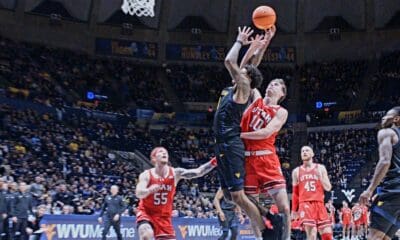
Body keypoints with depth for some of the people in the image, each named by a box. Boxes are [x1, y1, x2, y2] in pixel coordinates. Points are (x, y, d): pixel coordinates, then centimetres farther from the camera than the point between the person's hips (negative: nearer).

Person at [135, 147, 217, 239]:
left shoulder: (175, 173, -8)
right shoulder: (146, 175, -13)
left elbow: (198, 172, -20)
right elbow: (139, 194, -28)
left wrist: (212, 163, -38)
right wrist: (150, 190, -51)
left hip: (164, 216, 3)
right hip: (146, 213, -3)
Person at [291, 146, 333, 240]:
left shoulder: (320, 168, 10)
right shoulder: (296, 171, 12)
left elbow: (328, 188, 6)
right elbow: (295, 193, 16)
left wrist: (320, 175, -9)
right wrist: (294, 209, 13)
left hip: (319, 203, 1)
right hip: (305, 204, -1)